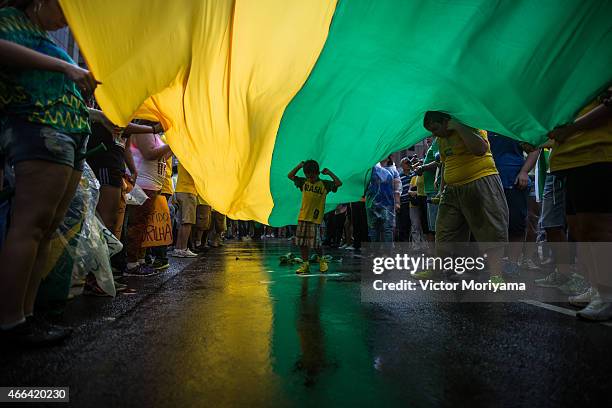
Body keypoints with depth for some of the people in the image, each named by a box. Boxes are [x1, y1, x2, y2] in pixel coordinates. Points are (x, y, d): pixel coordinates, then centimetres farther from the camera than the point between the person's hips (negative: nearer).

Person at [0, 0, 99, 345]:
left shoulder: (46, 42, 31)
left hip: (71, 137, 9)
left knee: (48, 229, 2)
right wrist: (65, 66, -14)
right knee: (31, 224, -15)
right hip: (41, 128, -8)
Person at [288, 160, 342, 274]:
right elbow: (290, 176, 15)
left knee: (315, 244, -4)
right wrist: (299, 166, 5)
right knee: (301, 242, 5)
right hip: (302, 218, 4)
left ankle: (321, 259, 24)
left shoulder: (324, 184, 0)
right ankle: (305, 264, 17)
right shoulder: (303, 182, 10)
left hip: (315, 219, -4)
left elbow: (339, 183, -8)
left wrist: (329, 173, -8)